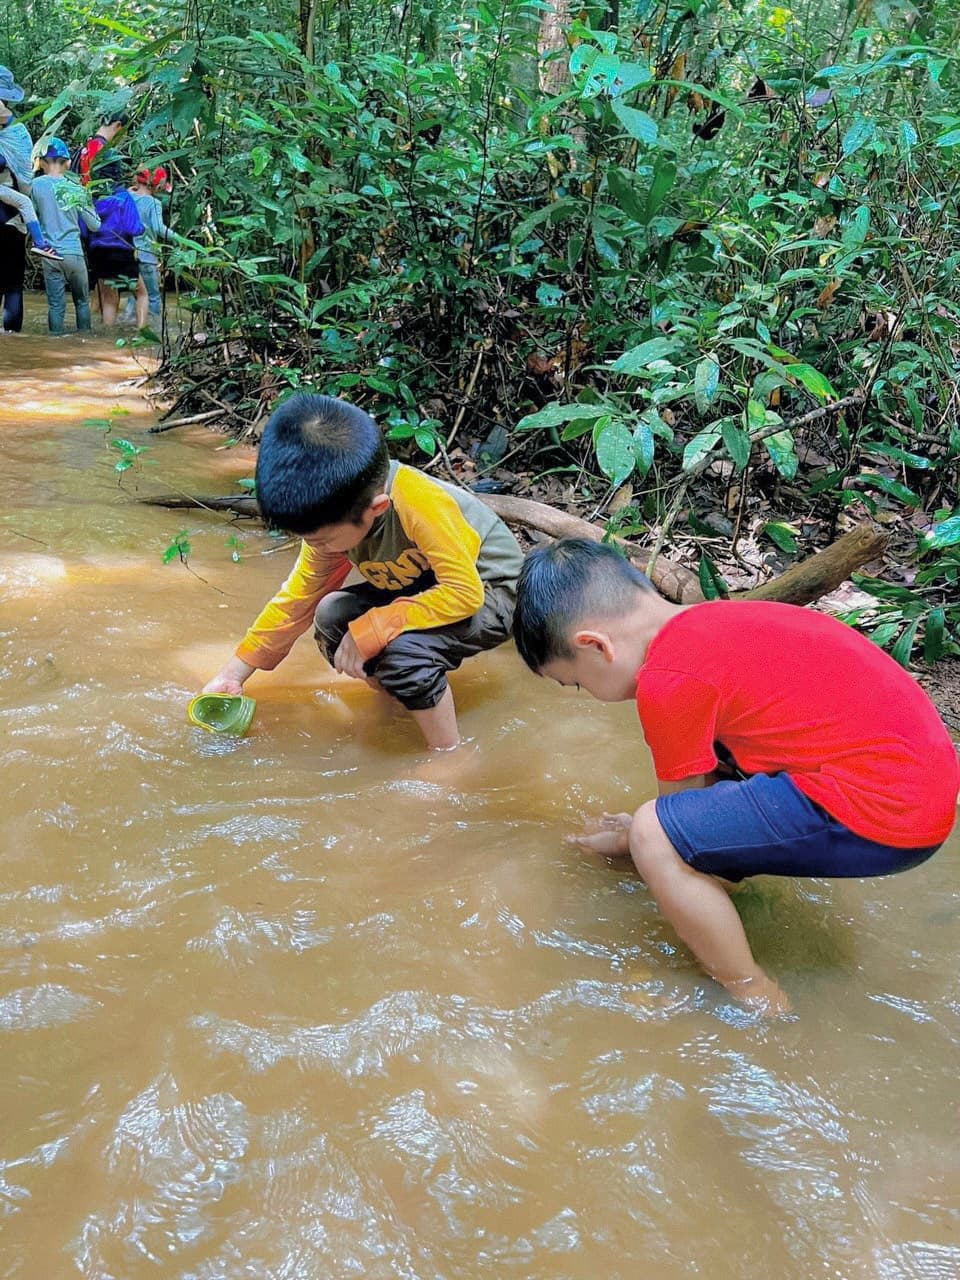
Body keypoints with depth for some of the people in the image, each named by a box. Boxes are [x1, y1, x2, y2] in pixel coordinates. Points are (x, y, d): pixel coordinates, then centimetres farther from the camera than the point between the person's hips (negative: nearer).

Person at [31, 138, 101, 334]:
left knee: (55, 305, 3)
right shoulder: (77, 188, 1)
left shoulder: (36, 184, -2)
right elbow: (95, 226, 7)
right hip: (74, 252, 0)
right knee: (82, 301, 13)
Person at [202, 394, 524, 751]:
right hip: (421, 586, 7)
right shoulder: (335, 519, -14)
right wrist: (232, 675, -4)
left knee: (402, 648, -31)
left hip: (488, 592, -7)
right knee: (332, 617, -11)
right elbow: (296, 600, -4)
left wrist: (370, 630, -34)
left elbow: (465, 592, -34)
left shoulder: (421, 503, -36)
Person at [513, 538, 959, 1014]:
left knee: (654, 836, -13)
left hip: (883, 814, -10)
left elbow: (679, 808, 2)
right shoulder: (712, 619, 11)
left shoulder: (669, 678, -15)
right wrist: (639, 826, 34)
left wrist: (630, 838, 21)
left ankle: (756, 997, 2)